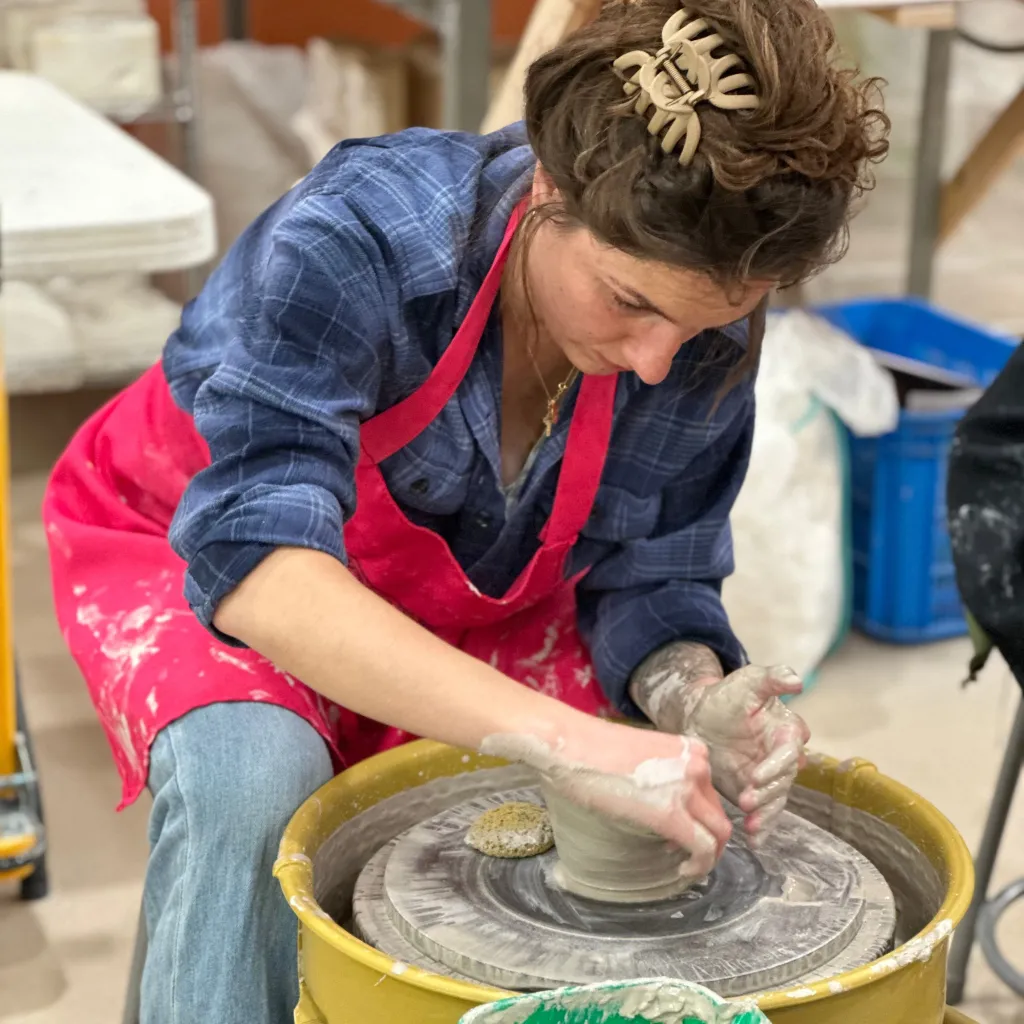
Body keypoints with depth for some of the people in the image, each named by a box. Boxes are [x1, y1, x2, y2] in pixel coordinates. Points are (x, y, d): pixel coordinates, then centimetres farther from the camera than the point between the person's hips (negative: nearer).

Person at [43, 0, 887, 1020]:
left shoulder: (704, 338, -21)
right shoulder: (360, 235, -37)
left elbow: (649, 580, -10)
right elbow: (255, 559, -48)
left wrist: (692, 700, -34)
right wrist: (567, 738, -57)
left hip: (473, 608, 4)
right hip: (190, 548, -4)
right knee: (250, 781, -35)